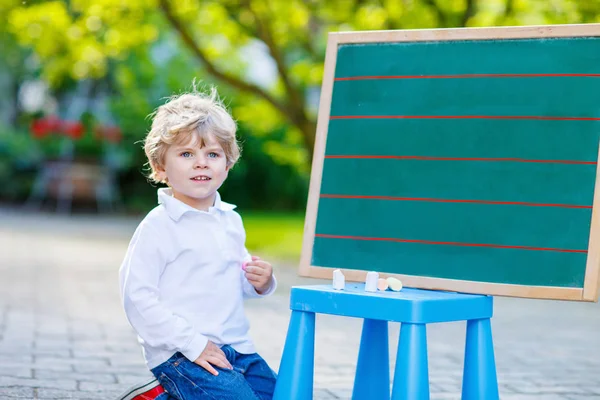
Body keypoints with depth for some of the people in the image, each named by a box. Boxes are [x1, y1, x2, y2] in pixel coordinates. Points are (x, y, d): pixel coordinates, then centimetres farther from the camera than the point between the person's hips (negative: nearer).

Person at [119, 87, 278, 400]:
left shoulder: (231, 220, 12)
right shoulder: (159, 226, -11)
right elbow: (137, 297, -17)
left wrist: (260, 282, 2)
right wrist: (193, 344, -19)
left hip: (235, 348, 8)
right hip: (181, 356, -8)